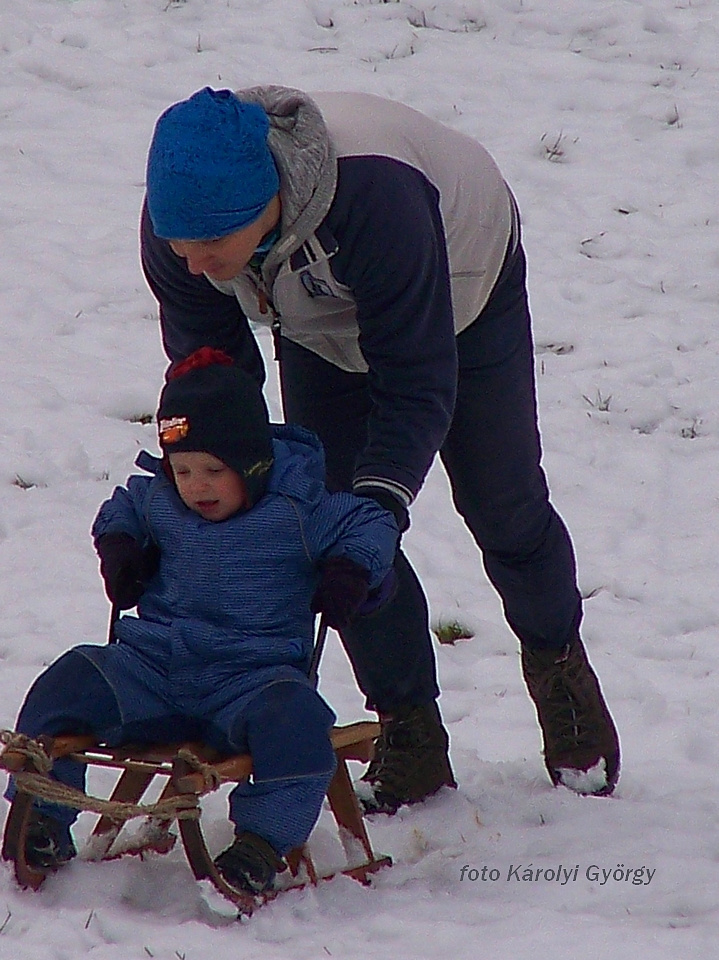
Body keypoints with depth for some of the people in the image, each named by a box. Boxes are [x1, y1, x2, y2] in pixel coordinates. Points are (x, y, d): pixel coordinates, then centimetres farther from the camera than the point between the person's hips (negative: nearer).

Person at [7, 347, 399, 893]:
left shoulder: (297, 510, -5)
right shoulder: (156, 500, 7)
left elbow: (373, 526, 6)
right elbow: (120, 512, 30)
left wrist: (351, 573, -10)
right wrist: (117, 546, 11)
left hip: (253, 676, -4)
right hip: (151, 668, 4)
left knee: (296, 720, -36)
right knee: (64, 687, -15)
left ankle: (263, 841, -29)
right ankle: (43, 822, -10)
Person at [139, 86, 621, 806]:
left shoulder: (373, 191, -49)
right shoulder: (180, 220, -33)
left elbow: (418, 386, -42)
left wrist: (379, 497, -52)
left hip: (464, 282, -4)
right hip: (320, 324, 4)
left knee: (501, 505, 8)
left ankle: (559, 666, 35)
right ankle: (408, 733, 7)